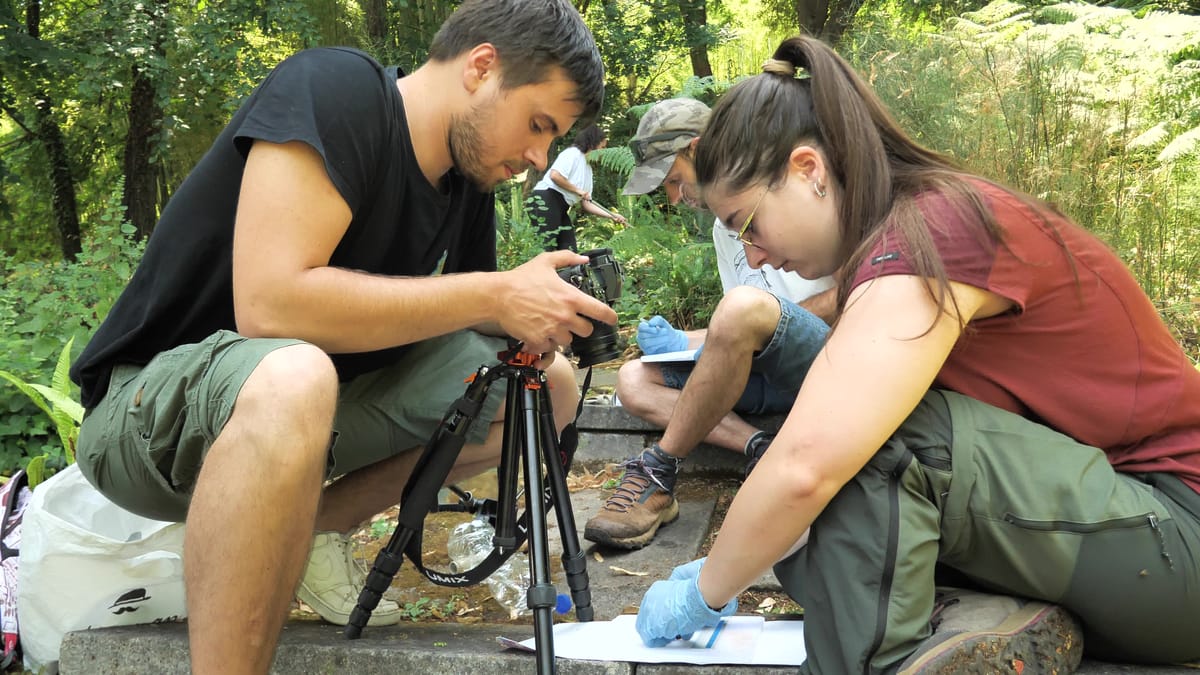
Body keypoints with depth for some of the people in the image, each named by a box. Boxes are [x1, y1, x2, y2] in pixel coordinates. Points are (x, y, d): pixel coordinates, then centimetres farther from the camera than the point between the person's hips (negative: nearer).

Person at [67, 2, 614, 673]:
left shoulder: (469, 182, 3)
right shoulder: (332, 89, -19)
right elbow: (270, 302, -31)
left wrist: (532, 321, -11)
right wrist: (493, 296, -27)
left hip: (315, 410, 8)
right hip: (155, 408, -8)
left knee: (550, 386, -2)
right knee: (290, 378, -41)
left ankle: (314, 528, 6)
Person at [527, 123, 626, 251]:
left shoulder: (587, 168, 21)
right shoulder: (573, 153, -5)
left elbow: (585, 204, 19)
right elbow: (555, 175, -21)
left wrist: (612, 216, 10)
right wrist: (578, 190, -11)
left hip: (560, 209, 10)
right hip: (545, 202, -10)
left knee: (569, 250, 3)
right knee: (547, 250, -16)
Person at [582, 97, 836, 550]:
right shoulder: (724, 228, 19)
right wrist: (686, 343, 3)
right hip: (771, 372, 8)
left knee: (742, 306, -36)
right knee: (634, 380, -4)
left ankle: (659, 473, -23)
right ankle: (759, 450, -22)